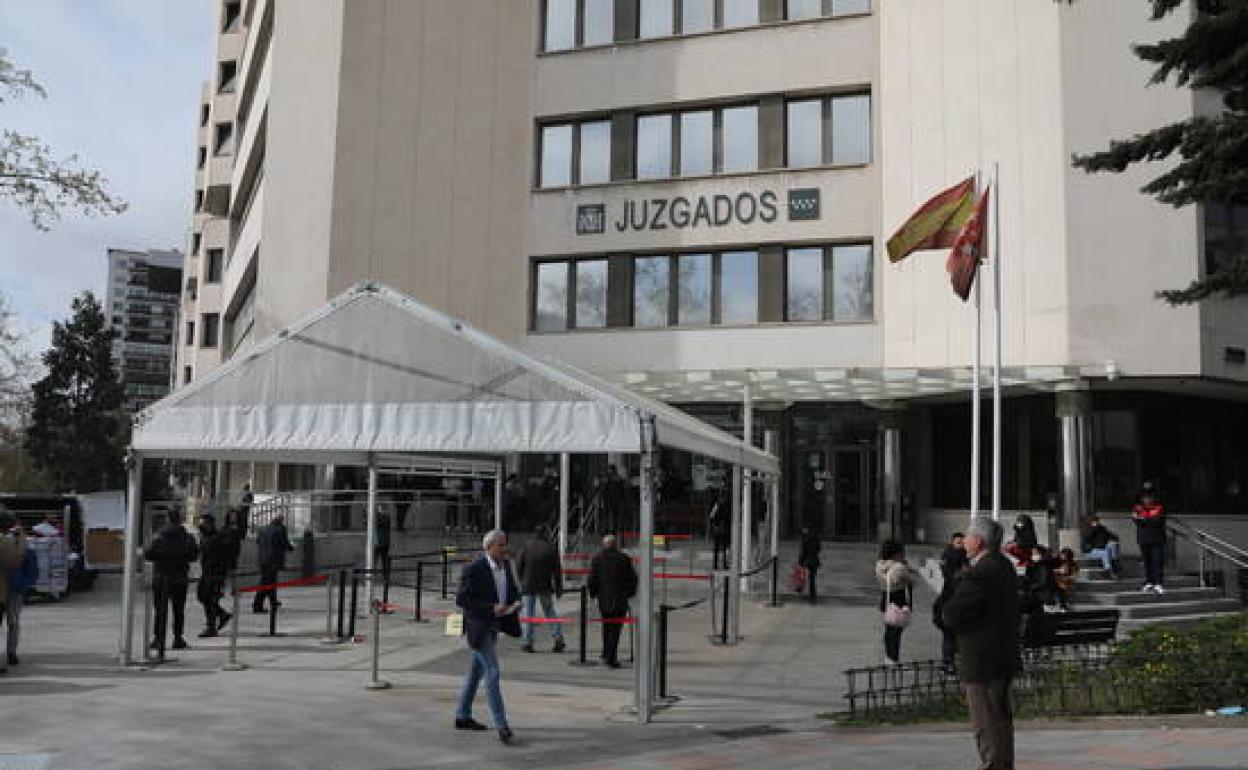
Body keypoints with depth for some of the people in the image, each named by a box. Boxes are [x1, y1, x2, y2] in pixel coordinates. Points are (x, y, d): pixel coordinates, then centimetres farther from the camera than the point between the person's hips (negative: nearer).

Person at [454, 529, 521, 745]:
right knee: (492, 673, -12)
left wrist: (515, 602, -6)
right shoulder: (474, 570, -19)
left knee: (477, 670, 19)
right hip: (479, 627, -8)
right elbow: (461, 599, -19)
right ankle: (501, 725, -9)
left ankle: (462, 716, 33)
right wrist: (491, 608, -26)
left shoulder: (505, 565, 3)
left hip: (494, 625, 9)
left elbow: (512, 589, 18)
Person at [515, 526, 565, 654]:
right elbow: (556, 570, -1)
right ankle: (558, 636, 0)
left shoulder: (526, 546, 0)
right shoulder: (551, 548, -2)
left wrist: (522, 581, 15)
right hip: (545, 586, 0)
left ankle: (528, 643, 3)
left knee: (529, 614, 5)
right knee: (549, 612, 12)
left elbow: (518, 565, 2)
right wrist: (558, 587, 5)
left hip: (528, 586, 0)